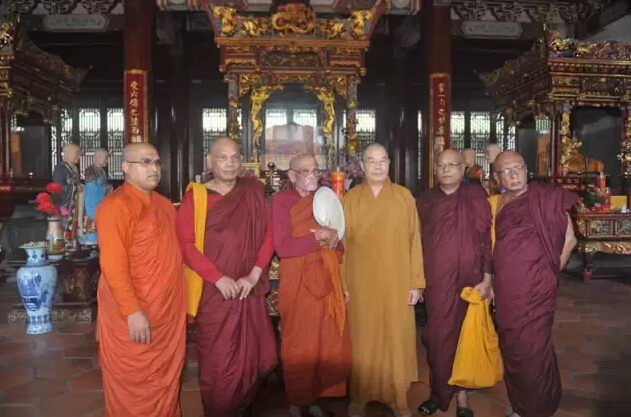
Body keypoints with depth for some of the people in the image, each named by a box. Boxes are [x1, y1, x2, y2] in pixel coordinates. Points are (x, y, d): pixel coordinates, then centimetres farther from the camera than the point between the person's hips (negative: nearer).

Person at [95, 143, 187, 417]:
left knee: (165, 379, 20)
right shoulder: (116, 205, -16)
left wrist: (181, 303, 14)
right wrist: (132, 312, -25)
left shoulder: (164, 205, 10)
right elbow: (113, 265, -22)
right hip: (134, 314, -7)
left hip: (168, 312, 7)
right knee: (134, 385, 10)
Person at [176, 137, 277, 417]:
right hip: (214, 291, -3)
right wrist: (218, 278, -18)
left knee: (256, 356, 12)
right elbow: (186, 244, -10)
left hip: (249, 289, 3)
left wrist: (254, 275, -9)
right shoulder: (196, 196, -4)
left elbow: (269, 234, 2)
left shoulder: (253, 191, 4)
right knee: (217, 361, 4)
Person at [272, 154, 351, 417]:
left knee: (331, 344, 8)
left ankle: (315, 396, 26)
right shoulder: (281, 200, -6)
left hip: (327, 281, 5)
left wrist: (334, 240, -7)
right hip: (298, 283, -5)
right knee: (300, 346, 5)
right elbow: (282, 247, -17)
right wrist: (317, 238, -14)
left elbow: (340, 244, 15)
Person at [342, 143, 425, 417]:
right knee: (363, 339, 9)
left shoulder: (404, 196, 0)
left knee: (397, 338, 8)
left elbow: (414, 240, 0)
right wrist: (341, 284, -1)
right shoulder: (351, 199, 1)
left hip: (397, 282, 0)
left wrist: (416, 282, -3)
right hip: (361, 283, 0)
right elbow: (343, 243, 2)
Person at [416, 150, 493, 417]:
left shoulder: (476, 196, -2)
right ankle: (442, 392, 24)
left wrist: (486, 278, -9)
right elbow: (418, 241, 10)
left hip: (467, 280, -2)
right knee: (438, 338, 7)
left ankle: (445, 393, 21)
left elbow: (486, 237, -4)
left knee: (464, 336, 6)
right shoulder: (425, 200, 7)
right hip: (435, 281, 2)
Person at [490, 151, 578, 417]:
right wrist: (489, 279, 7)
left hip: (535, 288, -5)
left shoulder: (546, 198, -7)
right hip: (506, 289, 5)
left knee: (532, 348, 0)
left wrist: (550, 273, -1)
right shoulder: (493, 204, 7)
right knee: (511, 346, 14)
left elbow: (569, 238, -4)